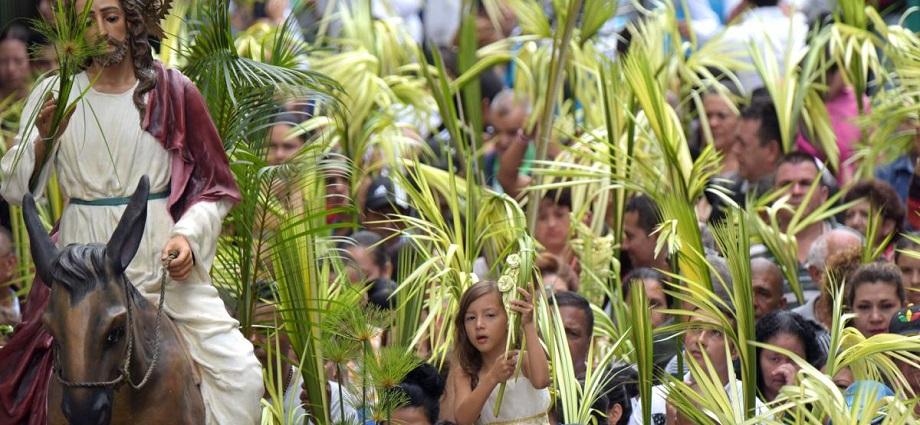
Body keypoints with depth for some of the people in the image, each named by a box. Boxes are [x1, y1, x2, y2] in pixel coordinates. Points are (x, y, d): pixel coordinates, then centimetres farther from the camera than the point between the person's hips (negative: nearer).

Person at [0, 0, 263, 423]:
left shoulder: (173, 92, 2)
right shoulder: (53, 94, 3)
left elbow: (213, 185, 7)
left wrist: (188, 234, -11)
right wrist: (43, 138, -19)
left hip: (164, 258, -1)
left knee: (239, 372, -16)